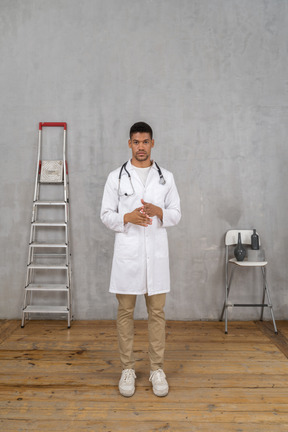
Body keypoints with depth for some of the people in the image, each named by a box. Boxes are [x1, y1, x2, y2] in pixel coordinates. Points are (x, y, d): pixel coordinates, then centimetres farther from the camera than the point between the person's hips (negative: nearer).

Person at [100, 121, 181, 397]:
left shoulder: (166, 177, 7)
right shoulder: (116, 177, 3)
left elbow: (176, 214, 7)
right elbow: (106, 215, 2)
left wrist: (158, 212, -14)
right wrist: (128, 217, -16)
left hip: (156, 252, 1)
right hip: (127, 252, -1)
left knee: (157, 312, 8)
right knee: (125, 312, 7)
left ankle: (157, 369, 24)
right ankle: (127, 369, 24)